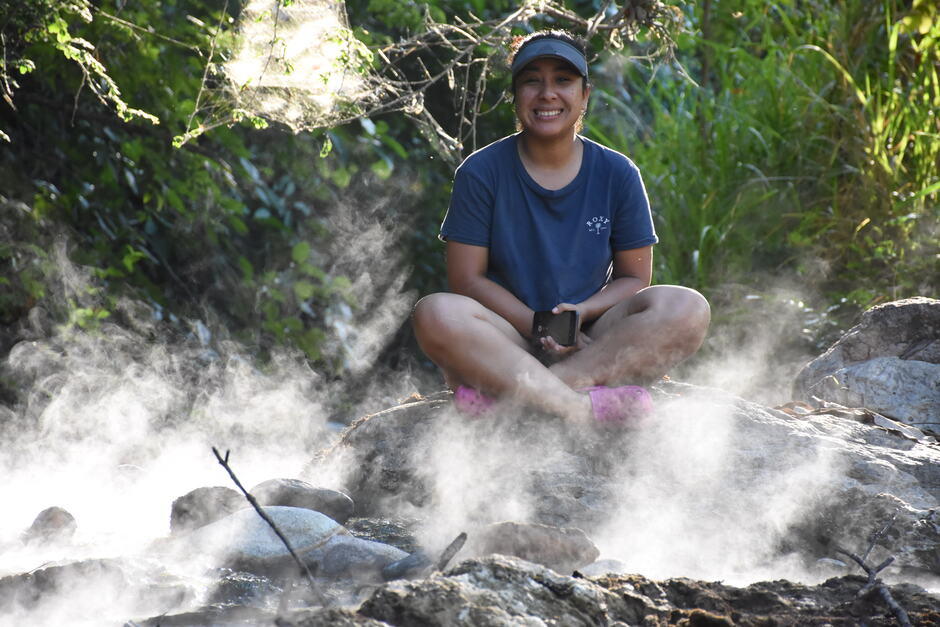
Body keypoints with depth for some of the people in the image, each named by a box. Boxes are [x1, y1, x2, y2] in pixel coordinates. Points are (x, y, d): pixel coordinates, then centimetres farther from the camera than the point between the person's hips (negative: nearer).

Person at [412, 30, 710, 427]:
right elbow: (466, 279, -3)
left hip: (593, 342, 2)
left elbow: (634, 278, 7)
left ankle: (506, 389, -35)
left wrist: (581, 313, -14)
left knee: (687, 310, -27)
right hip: (510, 341, -2)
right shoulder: (482, 172, 1)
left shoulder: (617, 175, 6)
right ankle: (583, 406, -40)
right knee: (436, 315, -32)